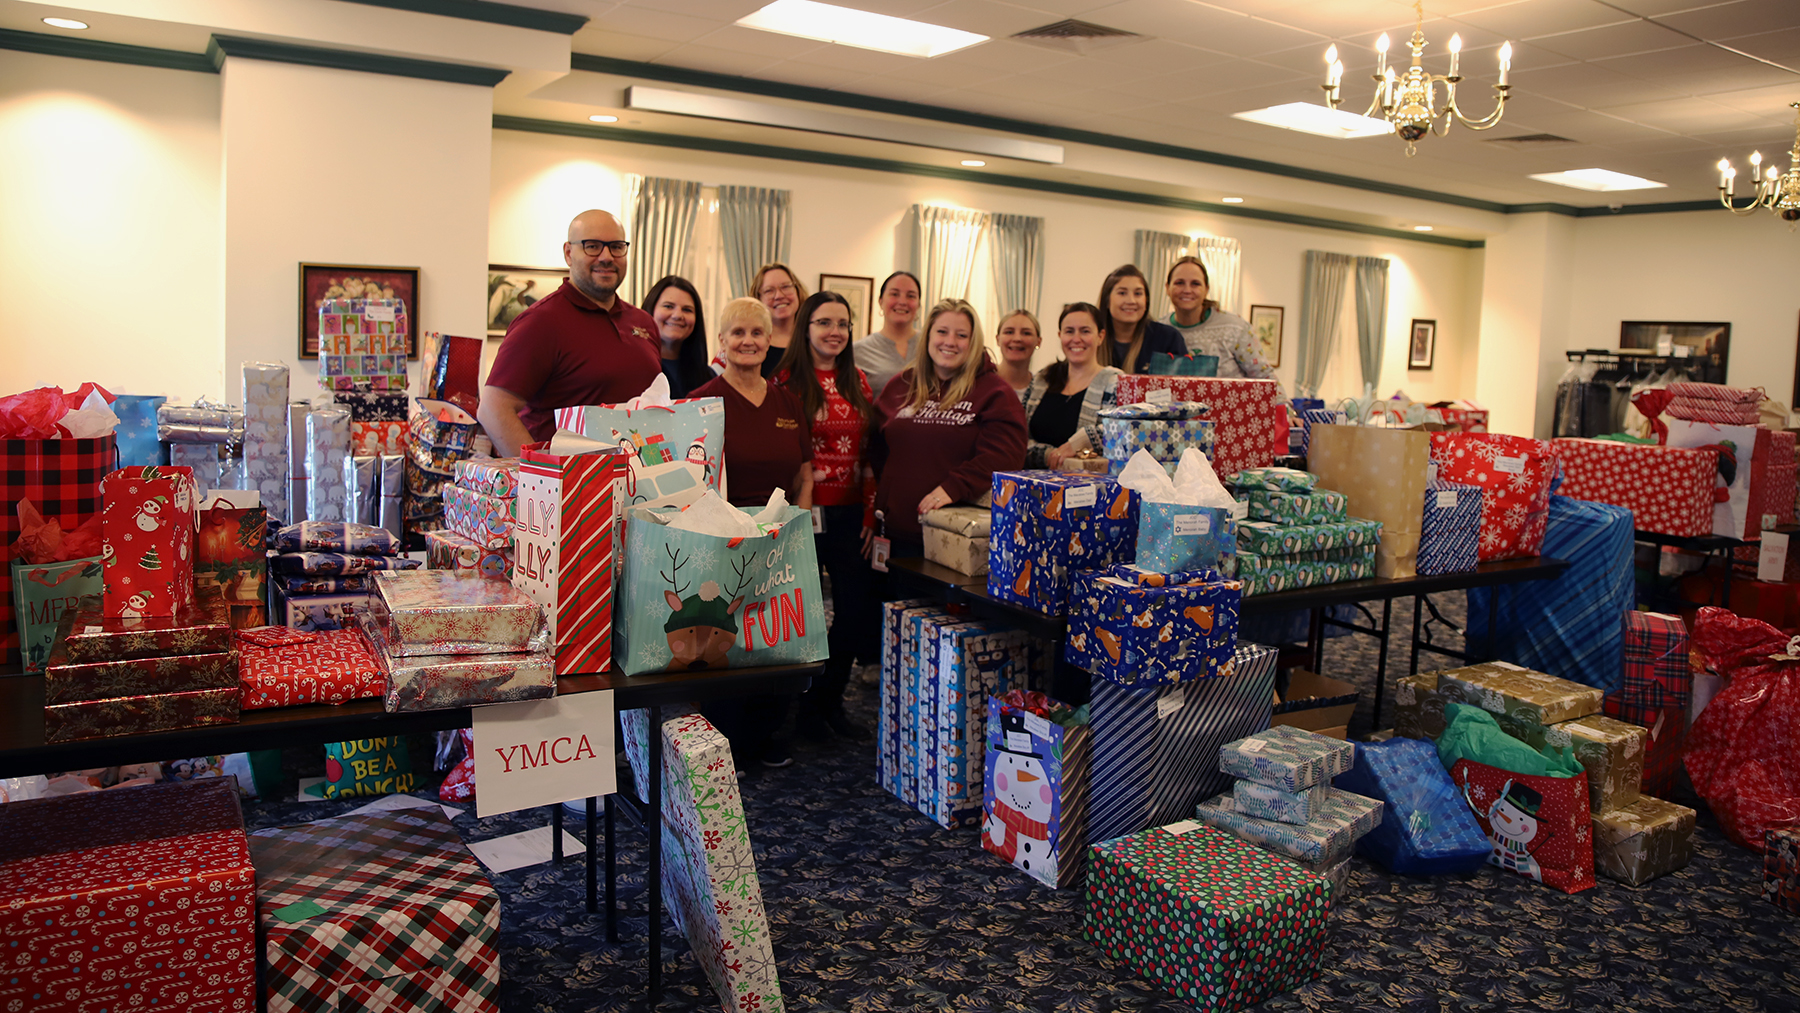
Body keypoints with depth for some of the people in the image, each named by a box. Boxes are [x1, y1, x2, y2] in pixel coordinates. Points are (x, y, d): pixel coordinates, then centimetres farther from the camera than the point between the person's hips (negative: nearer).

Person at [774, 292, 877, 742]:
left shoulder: (858, 382, 12)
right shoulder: (785, 381, -5)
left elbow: (869, 450, 13)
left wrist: (871, 509, 7)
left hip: (848, 514, 5)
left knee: (858, 605, 5)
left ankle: (831, 700, 23)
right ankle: (805, 705, 19)